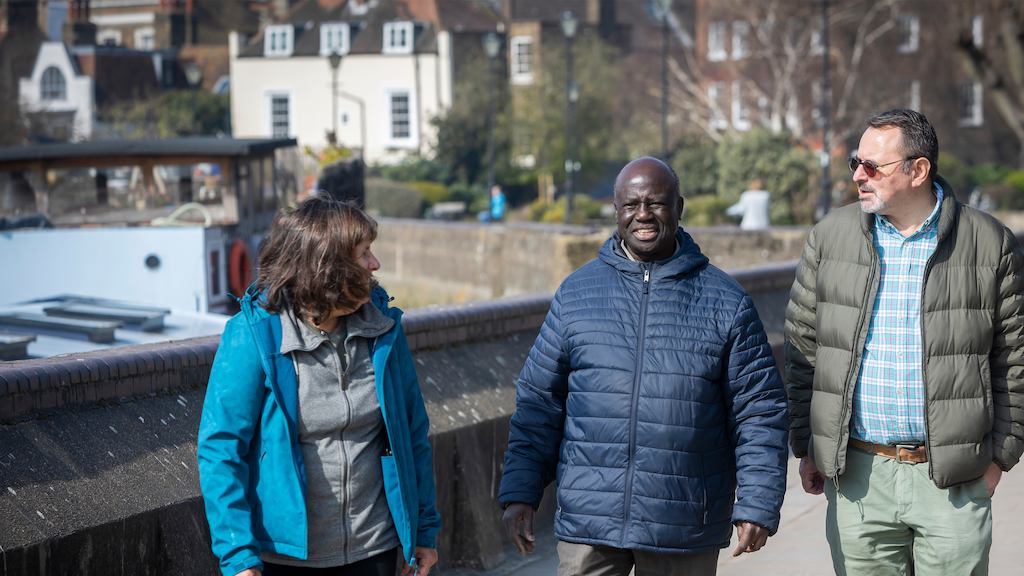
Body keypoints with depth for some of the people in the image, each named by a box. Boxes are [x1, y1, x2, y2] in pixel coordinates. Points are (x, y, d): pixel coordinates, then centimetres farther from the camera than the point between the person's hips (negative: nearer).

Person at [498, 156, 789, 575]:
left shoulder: (725, 301, 3)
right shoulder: (577, 291, 7)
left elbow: (759, 412, 3)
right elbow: (538, 402, 9)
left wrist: (757, 506, -5)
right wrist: (520, 494, 1)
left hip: (685, 534, 0)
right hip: (588, 523, 1)